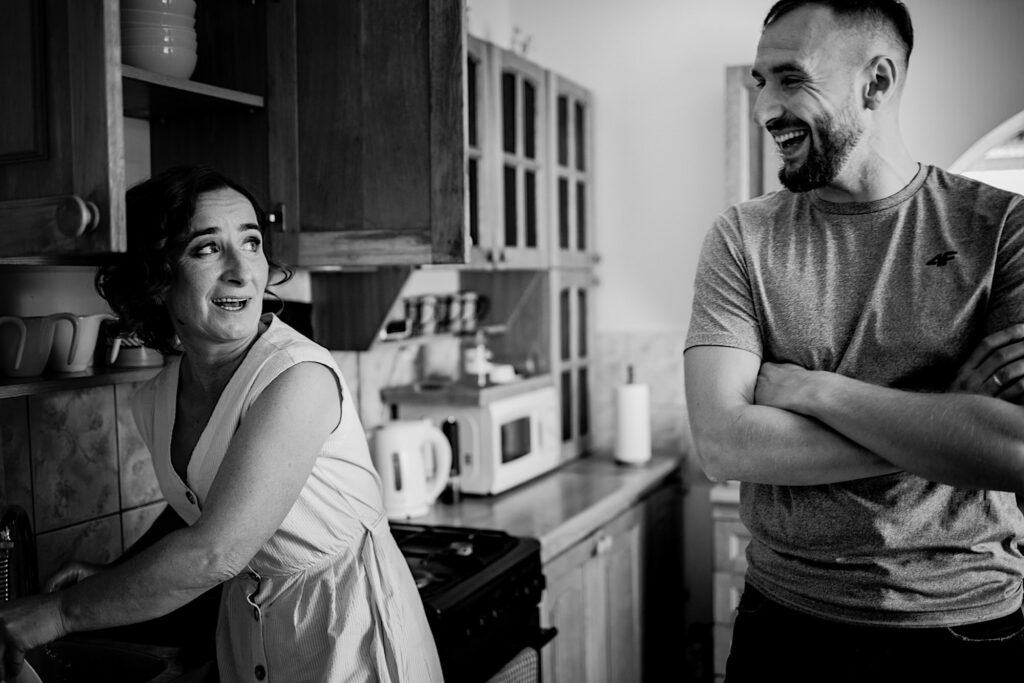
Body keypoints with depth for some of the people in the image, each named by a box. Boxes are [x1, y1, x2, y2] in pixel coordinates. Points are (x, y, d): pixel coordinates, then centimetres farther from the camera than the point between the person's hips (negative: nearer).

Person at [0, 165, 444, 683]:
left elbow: (216, 553, -30)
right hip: (244, 623, 6)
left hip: (349, 623, -5)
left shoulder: (300, 377, -27)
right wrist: (110, 581, -3)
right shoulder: (153, 402, -4)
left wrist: (59, 612, -21)